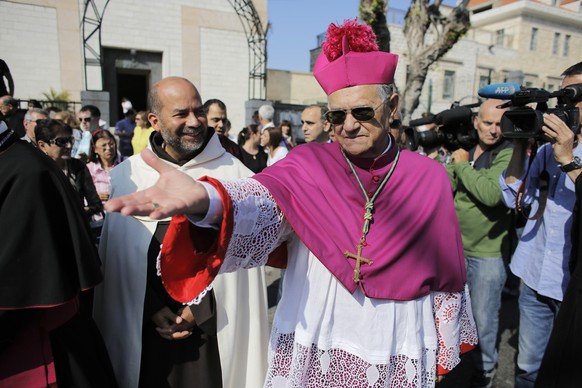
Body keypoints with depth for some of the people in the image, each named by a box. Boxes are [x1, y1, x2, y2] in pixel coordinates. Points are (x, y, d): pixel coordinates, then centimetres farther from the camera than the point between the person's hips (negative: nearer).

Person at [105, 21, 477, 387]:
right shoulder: (307, 166, -10)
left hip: (397, 356, 1)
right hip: (314, 351, 0)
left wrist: (443, 352, 11)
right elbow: (259, 202, -30)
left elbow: (444, 274, 2)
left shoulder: (429, 179, -5)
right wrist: (204, 198, -52)